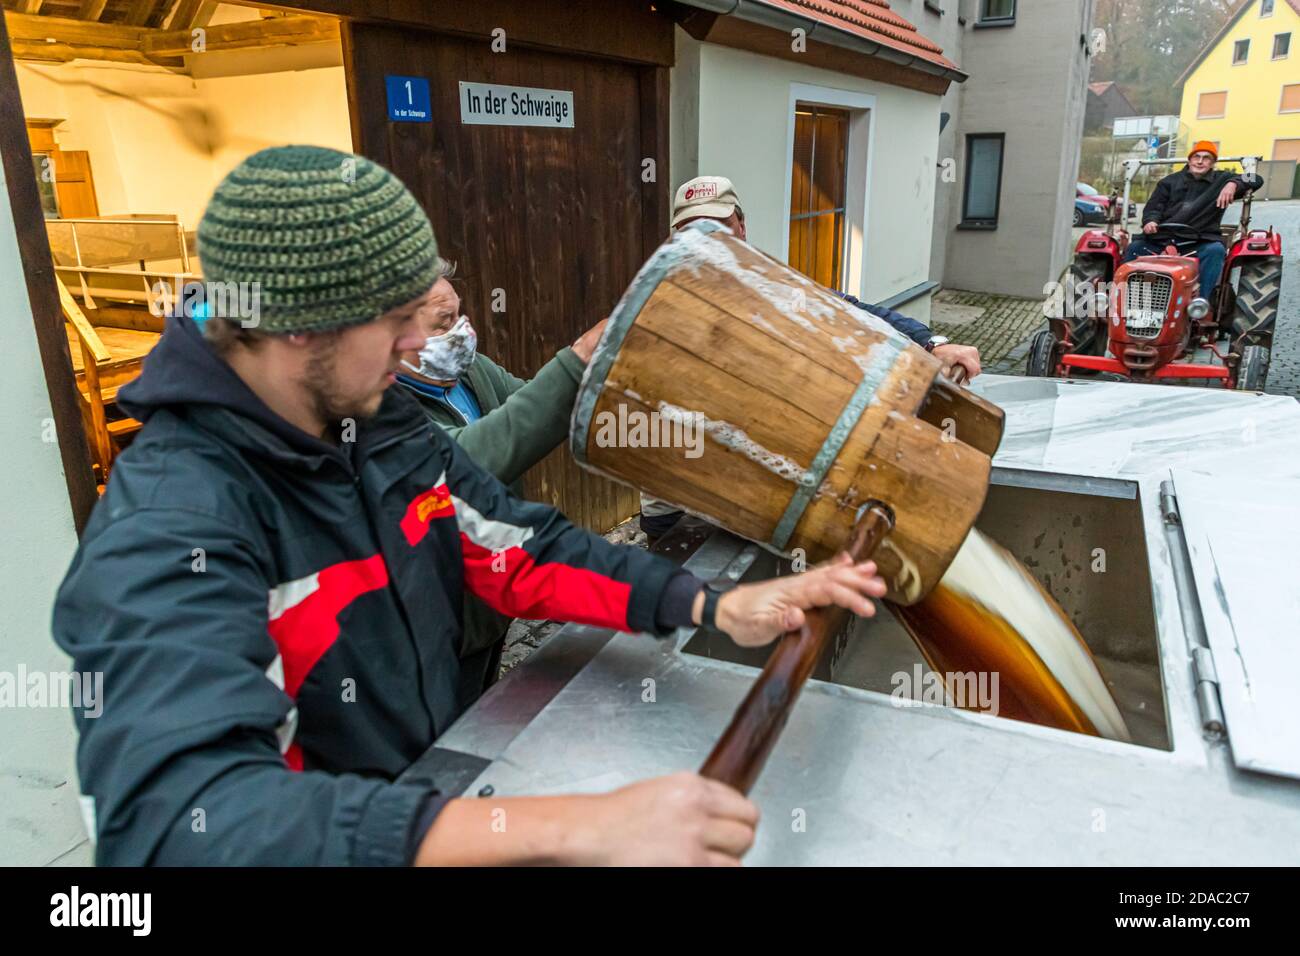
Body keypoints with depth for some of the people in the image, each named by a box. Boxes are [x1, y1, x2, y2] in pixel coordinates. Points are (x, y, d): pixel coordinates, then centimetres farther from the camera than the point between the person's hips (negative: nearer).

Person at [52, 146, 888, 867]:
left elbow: (526, 550, 1)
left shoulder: (382, 424, -3)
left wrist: (718, 607, -12)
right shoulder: (171, 526, -26)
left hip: (442, 780, 6)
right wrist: (575, 830, -47)